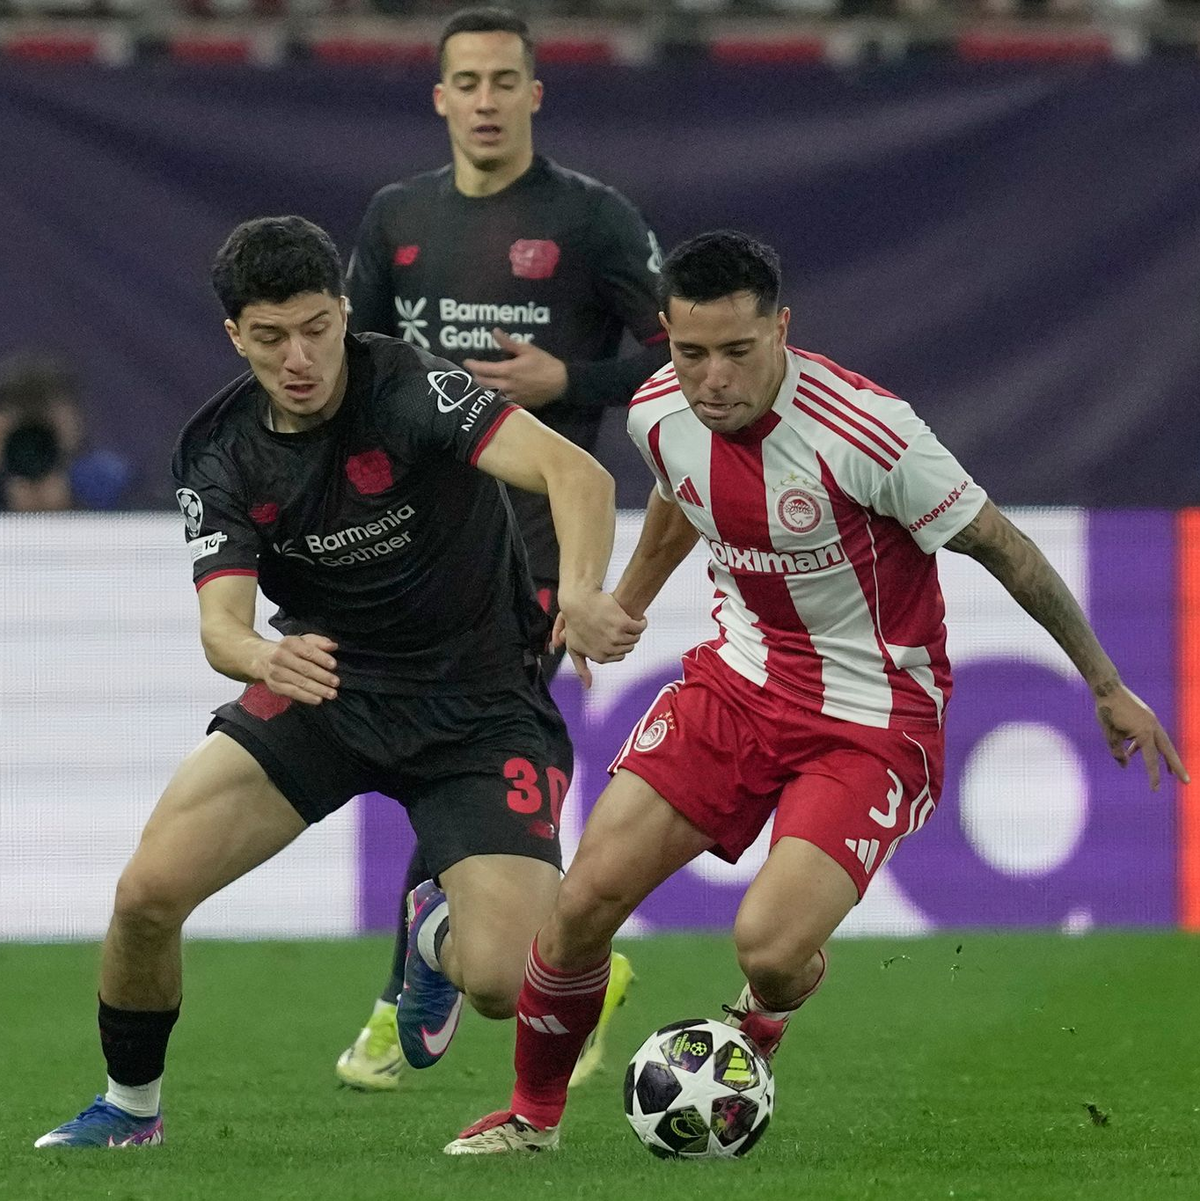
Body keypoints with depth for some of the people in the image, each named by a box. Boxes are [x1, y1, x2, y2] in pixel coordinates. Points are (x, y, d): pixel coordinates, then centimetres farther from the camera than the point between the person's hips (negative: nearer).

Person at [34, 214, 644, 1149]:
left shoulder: (411, 389, -22)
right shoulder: (220, 455, -7)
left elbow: (578, 474, -34)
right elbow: (222, 623, -17)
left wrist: (580, 595, -54)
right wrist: (265, 658, -42)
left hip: (477, 708, -3)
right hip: (325, 685, 3)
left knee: (501, 983, -19)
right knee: (148, 892, -16)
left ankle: (440, 938, 21)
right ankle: (130, 1108, 12)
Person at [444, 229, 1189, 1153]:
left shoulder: (863, 433, -27)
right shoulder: (659, 415, -9)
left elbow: (1002, 549, -14)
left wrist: (1108, 687, -6)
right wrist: (622, 605, 35)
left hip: (873, 719, -5)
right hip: (740, 677, 5)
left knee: (768, 947, -22)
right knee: (586, 900, -7)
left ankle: (756, 1039, 17)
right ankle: (534, 1112, 18)